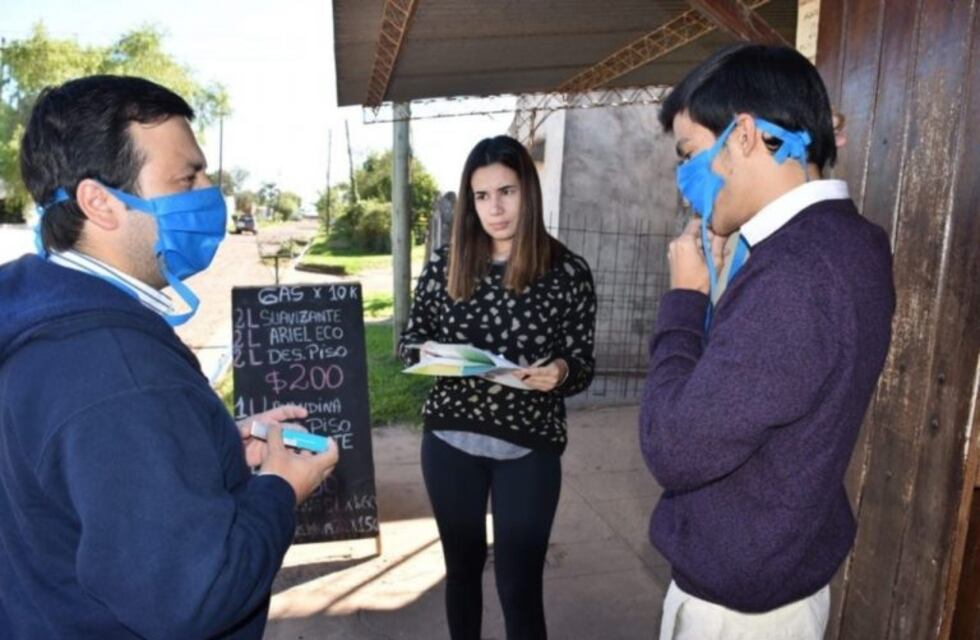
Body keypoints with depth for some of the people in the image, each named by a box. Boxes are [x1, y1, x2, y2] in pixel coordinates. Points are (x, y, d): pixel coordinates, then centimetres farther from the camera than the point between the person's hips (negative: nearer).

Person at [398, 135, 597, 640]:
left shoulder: (568, 272, -8)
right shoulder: (444, 265, -2)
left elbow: (584, 365, -2)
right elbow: (410, 338, 8)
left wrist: (560, 372, -24)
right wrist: (426, 351, -14)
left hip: (528, 450, -2)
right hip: (449, 442, 3)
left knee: (519, 584, 5)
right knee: (462, 564, 21)